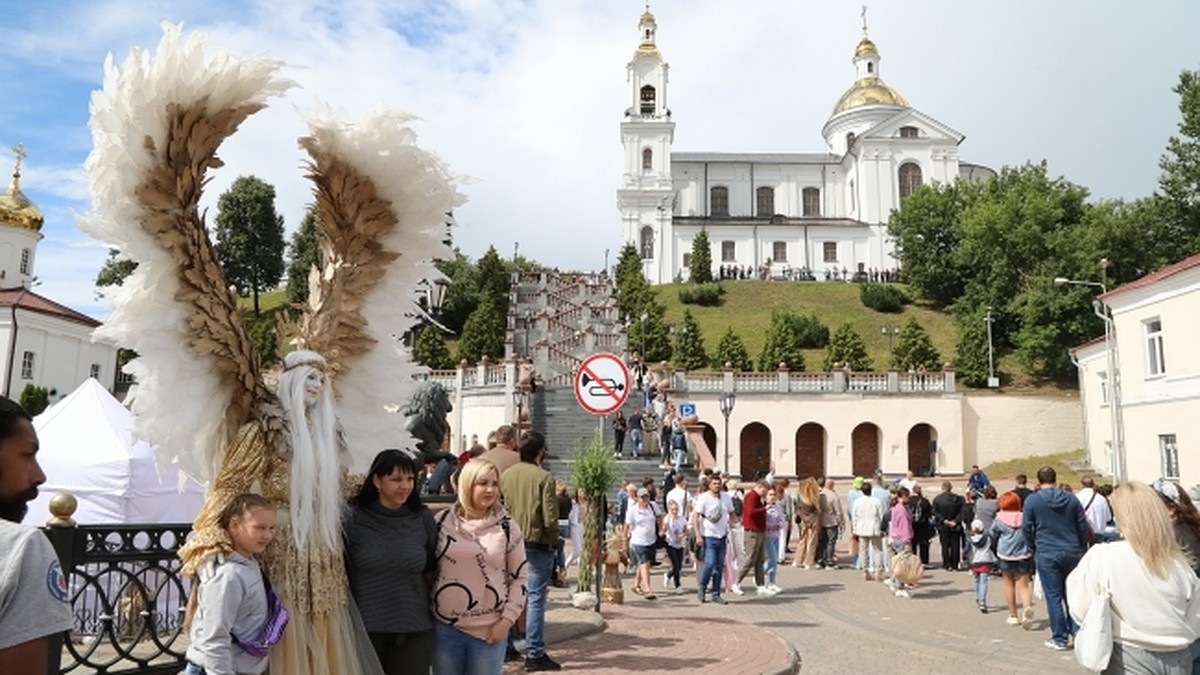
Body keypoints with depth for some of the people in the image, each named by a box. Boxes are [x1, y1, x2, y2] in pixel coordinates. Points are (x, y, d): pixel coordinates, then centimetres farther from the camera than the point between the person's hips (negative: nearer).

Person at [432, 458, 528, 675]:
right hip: (445, 627, 1)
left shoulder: (507, 527, -2)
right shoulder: (442, 521, -1)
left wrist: (507, 619, -5)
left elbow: (520, 577, 3)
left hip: (490, 630, -1)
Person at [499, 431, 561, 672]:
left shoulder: (505, 475, 1)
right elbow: (550, 517, -14)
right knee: (536, 598, 1)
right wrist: (553, 541, 1)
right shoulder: (544, 477, -14)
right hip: (537, 544, -5)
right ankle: (534, 654, 3)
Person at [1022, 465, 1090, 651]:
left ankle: (1060, 639, 6)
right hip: (1072, 552, 3)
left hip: (1047, 554, -3)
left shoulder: (1032, 500, -6)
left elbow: (1026, 528, -3)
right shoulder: (1071, 498, 2)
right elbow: (1083, 527, 5)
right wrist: (1081, 548, 18)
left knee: (1054, 597, 2)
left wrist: (1035, 547, 13)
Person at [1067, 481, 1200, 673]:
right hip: (1178, 660, 4)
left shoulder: (1102, 557, -18)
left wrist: (1075, 576, 4)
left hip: (1131, 660, -3)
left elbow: (1080, 611, -11)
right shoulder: (1179, 563, -7)